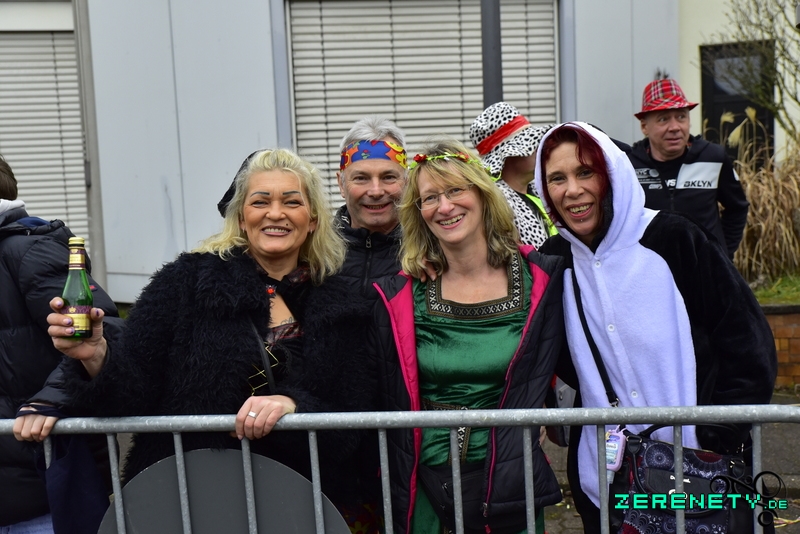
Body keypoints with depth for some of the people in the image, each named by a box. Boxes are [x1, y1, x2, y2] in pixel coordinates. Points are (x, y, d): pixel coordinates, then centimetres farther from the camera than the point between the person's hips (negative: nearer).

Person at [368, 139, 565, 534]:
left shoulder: (540, 279, -4)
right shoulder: (398, 296, -4)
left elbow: (542, 379, 1)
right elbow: (390, 401, 1)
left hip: (510, 484, 0)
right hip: (424, 491, 0)